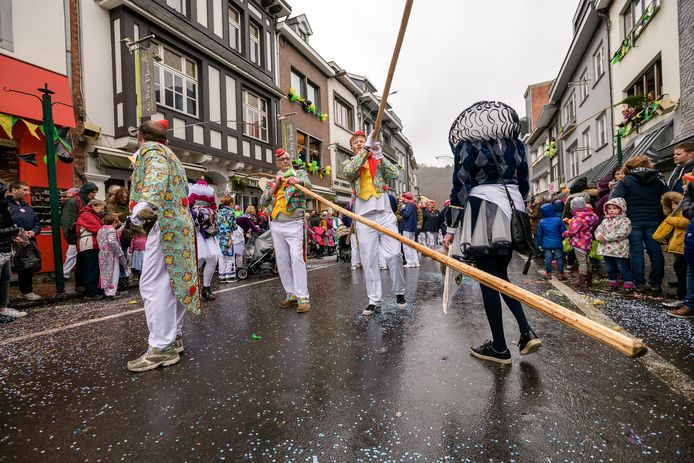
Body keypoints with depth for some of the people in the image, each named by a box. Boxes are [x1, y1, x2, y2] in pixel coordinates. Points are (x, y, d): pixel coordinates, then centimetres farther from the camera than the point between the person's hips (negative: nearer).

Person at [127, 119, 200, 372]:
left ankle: (162, 347, -6)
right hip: (179, 223, 10)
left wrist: (146, 203, -38)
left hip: (163, 223, -9)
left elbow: (158, 172, -23)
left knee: (153, 285, -9)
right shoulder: (169, 154, 27)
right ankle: (173, 335, 20)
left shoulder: (149, 149, 0)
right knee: (172, 280, 12)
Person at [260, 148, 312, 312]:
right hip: (276, 225, 5)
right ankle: (291, 295, 15)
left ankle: (303, 297, -10)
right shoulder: (272, 180, 17)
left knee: (297, 258, -14)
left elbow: (308, 183, -17)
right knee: (282, 261, 5)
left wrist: (298, 181, -40)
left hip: (294, 224, -5)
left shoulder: (300, 173, 7)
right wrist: (275, 185, -5)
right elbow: (263, 202, 6)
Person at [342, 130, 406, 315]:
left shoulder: (379, 161, 15)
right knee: (369, 260, 1)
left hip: (385, 214, 0)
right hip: (364, 218, 0)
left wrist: (379, 155, -7)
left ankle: (399, 292, 17)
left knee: (394, 255, -4)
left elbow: (395, 174, -1)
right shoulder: (349, 162, 13)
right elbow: (349, 171, -12)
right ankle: (374, 300, 10)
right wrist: (367, 149, -15)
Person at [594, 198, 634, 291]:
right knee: (610, 268, 16)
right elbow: (598, 230, 9)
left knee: (623, 267, 0)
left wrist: (606, 237, -20)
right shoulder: (605, 221, 14)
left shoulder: (625, 221, -7)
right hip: (606, 248, 6)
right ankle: (612, 282, 28)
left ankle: (629, 283, 11)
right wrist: (599, 236, -14)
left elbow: (621, 233, -19)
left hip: (619, 250, -6)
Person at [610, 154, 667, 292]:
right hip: (653, 220, 3)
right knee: (655, 251, 9)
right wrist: (662, 218, 12)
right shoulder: (658, 179, 8)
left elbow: (614, 199, -14)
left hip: (633, 220, -3)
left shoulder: (625, 181, -2)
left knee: (636, 252, 3)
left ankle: (639, 283, 8)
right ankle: (655, 283, 13)